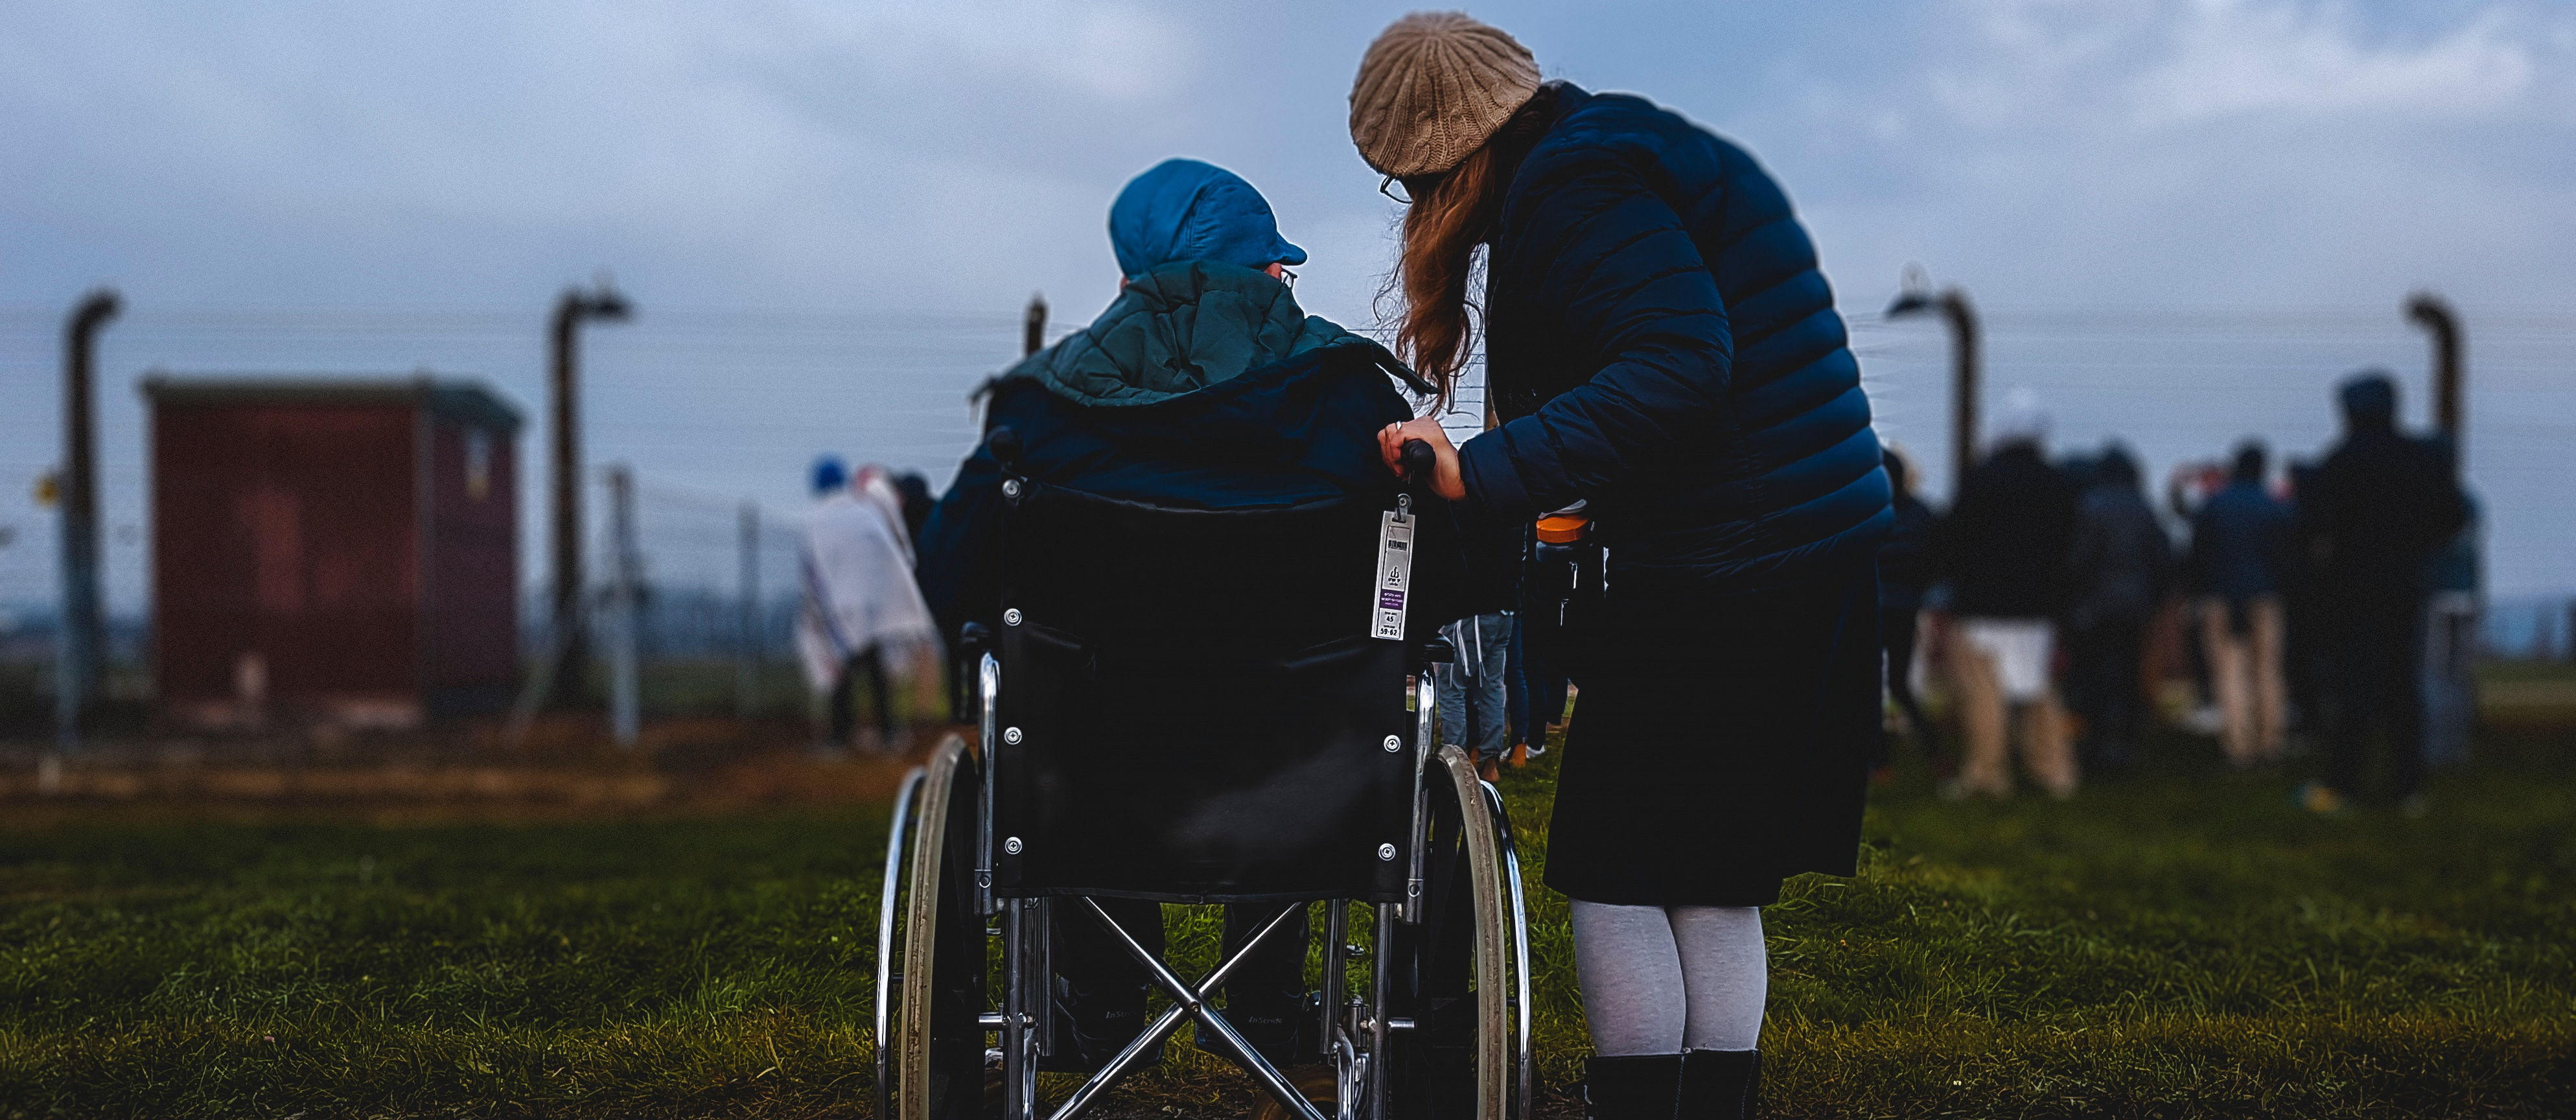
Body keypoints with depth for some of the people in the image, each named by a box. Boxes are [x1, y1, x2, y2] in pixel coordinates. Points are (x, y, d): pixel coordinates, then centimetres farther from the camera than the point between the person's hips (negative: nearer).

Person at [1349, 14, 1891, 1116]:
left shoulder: (1570, 188, -13)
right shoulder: (1633, 150, 18)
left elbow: (1678, 366, -25)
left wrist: (1481, 474, -28)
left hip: (1709, 588, -10)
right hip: (1821, 565, 10)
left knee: (1617, 878, 1)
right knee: (1718, 887, 14)